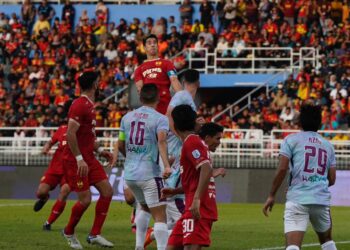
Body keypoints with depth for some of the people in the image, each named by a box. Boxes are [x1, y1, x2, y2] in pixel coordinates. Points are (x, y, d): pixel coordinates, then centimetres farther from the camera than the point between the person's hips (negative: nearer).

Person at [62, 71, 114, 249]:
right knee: (85, 199, -9)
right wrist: (79, 159, -26)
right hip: (76, 160, -10)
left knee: (107, 191, 3)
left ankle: (95, 234, 7)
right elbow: (70, 134, -23)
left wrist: (99, 150, 17)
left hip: (88, 158, 10)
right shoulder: (80, 105, -16)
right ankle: (69, 232, 15)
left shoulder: (89, 106, 15)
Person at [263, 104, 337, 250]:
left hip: (297, 200, -4)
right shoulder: (328, 145, 16)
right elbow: (332, 180, 15)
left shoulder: (291, 140, 4)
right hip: (322, 201, 4)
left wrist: (271, 195, 2)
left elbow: (282, 169, -6)